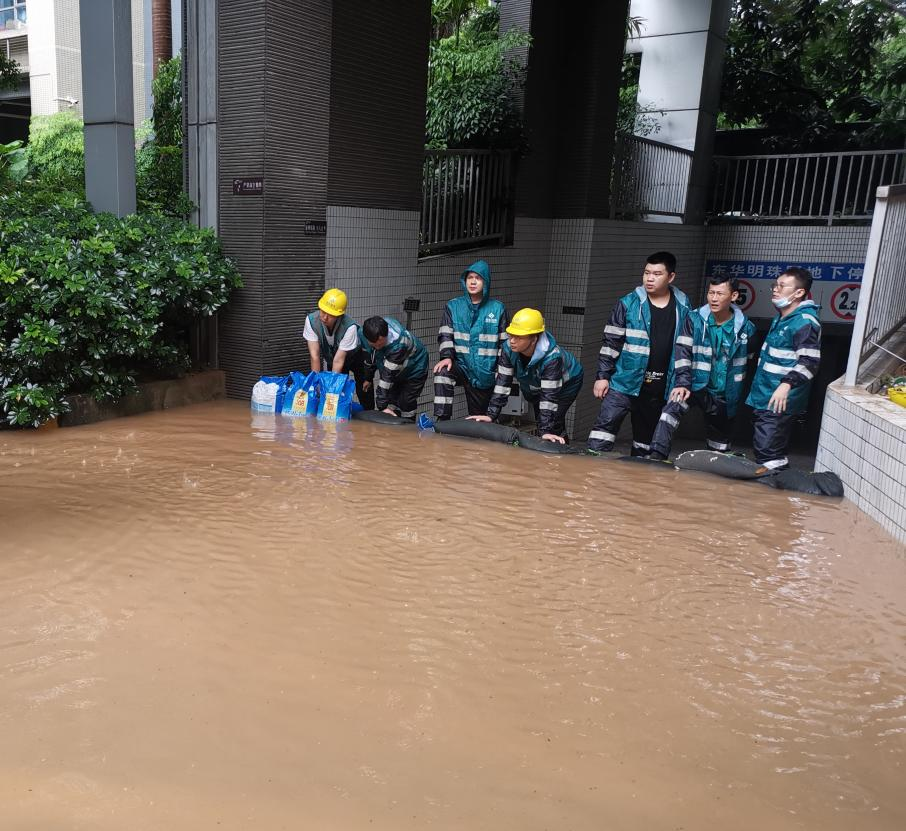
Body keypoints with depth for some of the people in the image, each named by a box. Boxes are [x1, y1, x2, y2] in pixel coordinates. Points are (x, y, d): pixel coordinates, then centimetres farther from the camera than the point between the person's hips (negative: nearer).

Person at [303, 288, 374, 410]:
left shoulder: (350, 327, -38)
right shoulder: (311, 320, -29)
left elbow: (339, 360, -35)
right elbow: (315, 356, -28)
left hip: (354, 356, -2)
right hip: (329, 356, 2)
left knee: (364, 388, 3)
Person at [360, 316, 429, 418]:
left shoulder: (397, 344, -43)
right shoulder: (367, 333, -24)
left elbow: (388, 374, -41)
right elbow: (369, 357, -3)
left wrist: (382, 406, -37)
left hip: (414, 370, -6)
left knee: (405, 406, -9)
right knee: (391, 405, 5)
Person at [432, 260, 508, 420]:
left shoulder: (497, 308, 0)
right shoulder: (453, 306, 3)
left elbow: (504, 342, 2)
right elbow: (445, 335, -3)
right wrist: (447, 356, -21)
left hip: (485, 372, 0)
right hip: (461, 365, 0)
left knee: (479, 417, 8)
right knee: (443, 372, -34)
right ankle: (441, 419, -31)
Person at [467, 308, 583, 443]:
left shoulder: (552, 356, -42)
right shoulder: (508, 347, -28)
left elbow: (550, 395, -41)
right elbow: (502, 382, -24)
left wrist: (546, 431, -44)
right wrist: (491, 415, -29)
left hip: (566, 383, -5)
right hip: (533, 385, 5)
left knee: (554, 424, -16)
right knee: (540, 422, 5)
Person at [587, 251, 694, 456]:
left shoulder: (683, 309, 2)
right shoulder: (629, 303, -3)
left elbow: (684, 349, 1)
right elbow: (611, 342, 0)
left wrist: (683, 382, -8)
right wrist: (602, 375, -4)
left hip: (657, 388, 2)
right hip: (624, 381, -2)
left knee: (646, 435, 12)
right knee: (605, 424, -11)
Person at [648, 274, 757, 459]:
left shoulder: (745, 327, -5)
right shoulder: (695, 320, -9)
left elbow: (749, 358, 11)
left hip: (725, 396, 2)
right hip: (695, 384, -2)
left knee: (720, 447, 13)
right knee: (675, 403, -34)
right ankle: (657, 456, -38)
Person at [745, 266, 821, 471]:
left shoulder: (805, 321, -16)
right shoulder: (782, 318, 16)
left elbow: (809, 362, -24)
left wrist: (787, 384, -32)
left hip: (781, 400, -10)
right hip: (765, 397, 10)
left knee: (767, 452, -15)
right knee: (775, 451, 17)